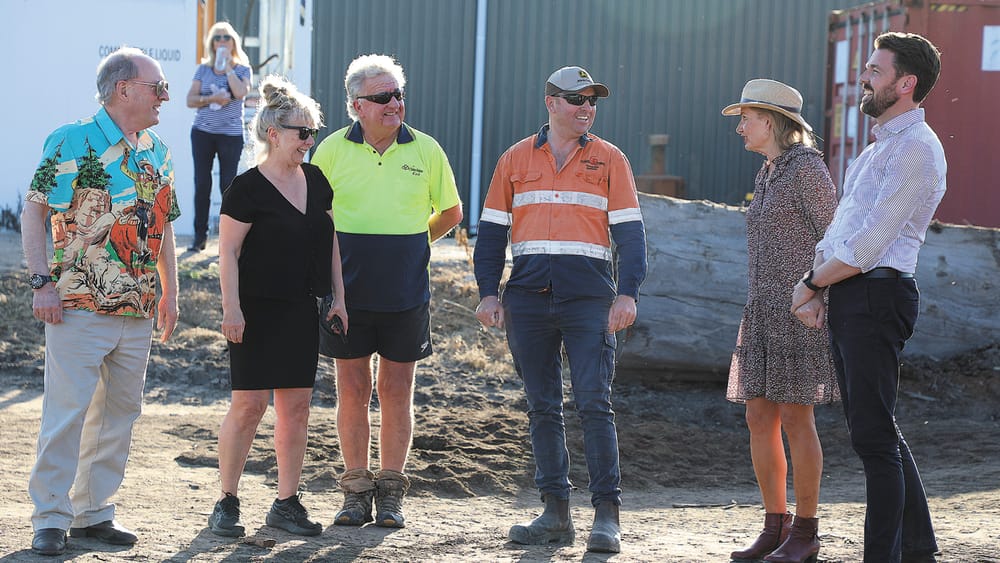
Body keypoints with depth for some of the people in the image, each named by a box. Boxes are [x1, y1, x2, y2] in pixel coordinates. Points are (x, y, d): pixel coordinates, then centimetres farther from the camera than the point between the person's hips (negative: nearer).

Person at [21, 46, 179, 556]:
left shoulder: (157, 153, 13)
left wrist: (169, 292, 17)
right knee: (67, 412, -6)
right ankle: (50, 518, 1)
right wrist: (42, 282, -14)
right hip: (79, 307, -7)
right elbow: (33, 211, -8)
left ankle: (93, 511, 20)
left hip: (138, 312, 7)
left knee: (119, 414, 10)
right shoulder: (71, 142, -7)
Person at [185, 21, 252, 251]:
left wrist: (228, 66, -10)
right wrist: (211, 99, -15)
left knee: (228, 184, -3)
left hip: (231, 134, -2)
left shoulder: (243, 69, 2)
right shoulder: (203, 69, 8)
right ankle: (200, 236, 8)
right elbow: (190, 100, 2)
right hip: (203, 132, 2)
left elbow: (240, 93, -17)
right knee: (202, 184, 2)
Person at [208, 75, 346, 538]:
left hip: (302, 310, 6)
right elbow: (228, 250, -11)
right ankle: (226, 502, 4)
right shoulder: (248, 188, -9)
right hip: (258, 309, -6)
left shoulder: (316, 181, 10)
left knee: (297, 405, 6)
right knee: (249, 403, -7)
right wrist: (231, 308, -17)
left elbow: (330, 241, 17)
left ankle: (287, 503, 14)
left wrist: (338, 296, 12)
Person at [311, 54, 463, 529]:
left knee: (397, 391, 4)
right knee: (352, 390, 4)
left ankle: (391, 492, 13)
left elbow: (450, 213, 16)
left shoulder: (425, 150, 2)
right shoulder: (333, 150, -1)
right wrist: (336, 250, 7)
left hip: (406, 292, 0)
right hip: (348, 290, 0)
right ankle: (356, 490, 13)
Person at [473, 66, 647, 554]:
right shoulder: (515, 160, 12)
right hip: (527, 297, 3)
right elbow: (492, 230, 13)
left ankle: (607, 514, -5)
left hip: (589, 298, -2)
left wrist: (627, 293, -8)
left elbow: (629, 232, 4)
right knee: (542, 408, 5)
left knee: (594, 404, -8)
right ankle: (555, 512, 11)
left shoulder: (609, 160, 8)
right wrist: (488, 293, 2)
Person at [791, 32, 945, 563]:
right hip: (847, 296, 10)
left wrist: (811, 282, -5)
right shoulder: (878, 147, 21)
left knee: (873, 434, -10)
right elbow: (841, 228, 19)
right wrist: (815, 289, 4)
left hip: (876, 294, -10)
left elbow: (869, 243, -17)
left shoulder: (916, 148, -12)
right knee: (876, 431, 14)